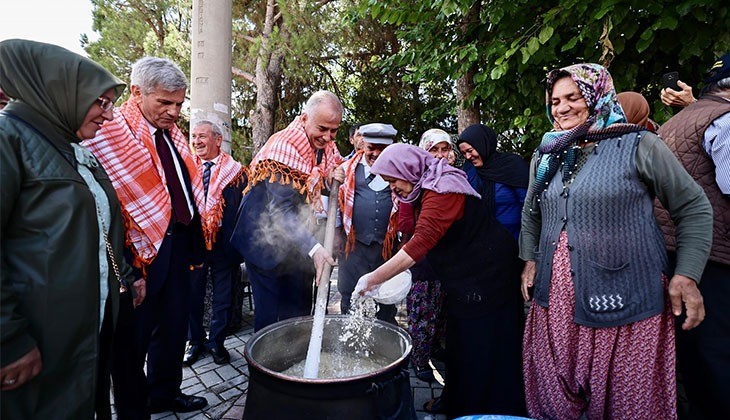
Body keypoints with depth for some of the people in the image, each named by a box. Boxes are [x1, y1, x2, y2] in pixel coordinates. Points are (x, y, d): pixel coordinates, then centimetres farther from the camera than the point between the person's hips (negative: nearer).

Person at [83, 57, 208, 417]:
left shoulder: (171, 132, 10)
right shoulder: (108, 133, -13)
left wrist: (193, 238, 15)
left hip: (178, 244, 8)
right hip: (140, 250, -7)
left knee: (174, 323, 18)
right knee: (133, 334, 8)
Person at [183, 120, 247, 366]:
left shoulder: (236, 172, -3)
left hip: (224, 244, -2)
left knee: (223, 297, 9)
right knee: (193, 293, 12)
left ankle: (216, 342, 28)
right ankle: (195, 341, 31)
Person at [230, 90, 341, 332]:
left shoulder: (327, 147, -1)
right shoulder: (284, 147, -24)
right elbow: (281, 211, -28)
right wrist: (313, 248, -36)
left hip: (296, 240, 7)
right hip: (265, 242, -7)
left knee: (299, 311, 15)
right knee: (268, 313, 2)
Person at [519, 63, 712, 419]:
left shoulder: (638, 145, -3)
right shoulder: (545, 156, 11)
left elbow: (694, 208, 1)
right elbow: (530, 215, 21)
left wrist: (687, 275, -7)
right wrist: (530, 260, 10)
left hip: (625, 301, -4)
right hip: (555, 299, 5)